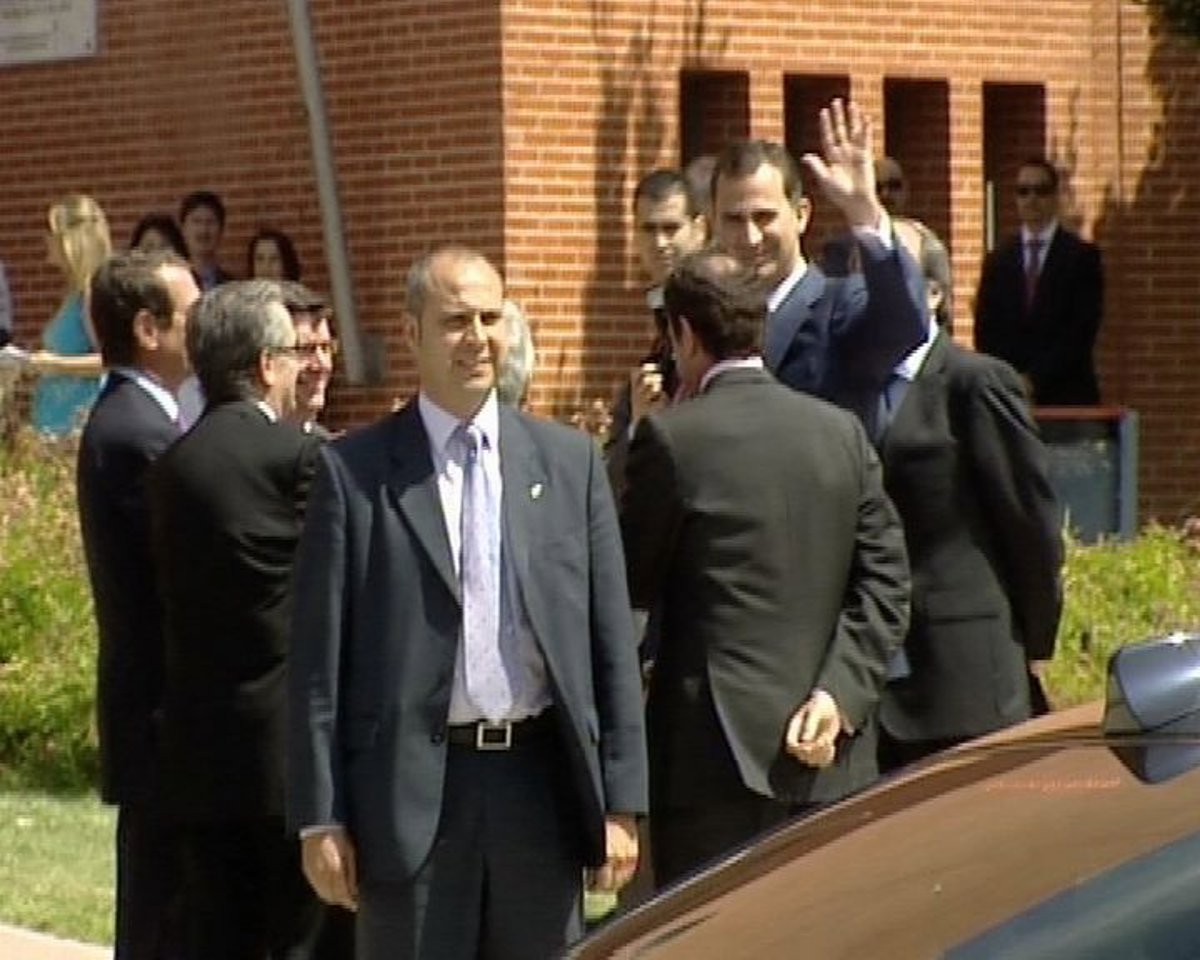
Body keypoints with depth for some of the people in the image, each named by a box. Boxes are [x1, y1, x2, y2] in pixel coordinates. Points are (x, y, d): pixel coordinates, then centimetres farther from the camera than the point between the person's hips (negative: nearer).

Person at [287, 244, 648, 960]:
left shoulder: (569, 462, 8)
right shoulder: (356, 472, 1)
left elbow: (612, 641, 8)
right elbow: (320, 658, 0)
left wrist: (622, 802, 3)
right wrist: (320, 818, -5)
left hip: (542, 784, 3)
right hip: (414, 788, -2)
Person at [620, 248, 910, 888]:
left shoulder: (672, 438, -7)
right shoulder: (841, 433, 7)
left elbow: (631, 586, -1)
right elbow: (886, 582, 2)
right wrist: (837, 696, -4)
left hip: (714, 747, -5)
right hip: (829, 761, 5)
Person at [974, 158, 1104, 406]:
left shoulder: (1082, 256, 3)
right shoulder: (997, 261, 14)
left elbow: (1082, 330, -5)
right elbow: (985, 332, 10)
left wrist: (1036, 379, -11)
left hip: (1066, 395, -2)